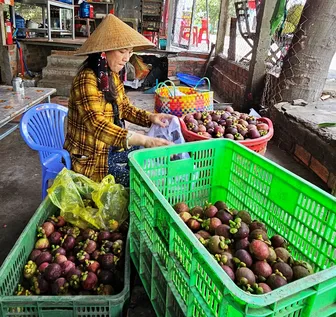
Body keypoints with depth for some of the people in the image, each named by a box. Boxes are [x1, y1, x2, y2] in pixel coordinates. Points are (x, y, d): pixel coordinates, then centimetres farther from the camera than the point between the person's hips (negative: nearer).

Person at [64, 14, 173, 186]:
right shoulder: (86, 80, -23)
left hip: (111, 147, 9)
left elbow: (125, 108, 11)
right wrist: (145, 140, -41)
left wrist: (150, 117, -9)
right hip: (91, 157, -8)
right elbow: (98, 126, -34)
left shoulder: (112, 76, 5)